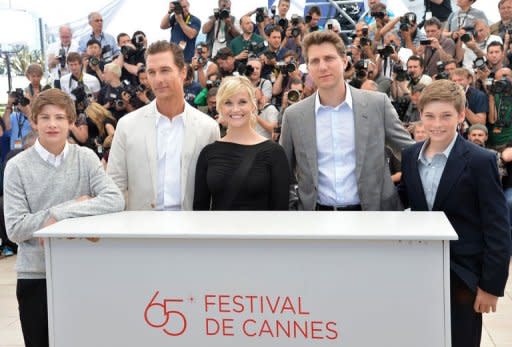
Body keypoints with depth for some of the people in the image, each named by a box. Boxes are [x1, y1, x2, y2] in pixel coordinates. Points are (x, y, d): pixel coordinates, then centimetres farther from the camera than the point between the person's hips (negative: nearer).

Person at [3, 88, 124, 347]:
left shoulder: (86, 158, -1)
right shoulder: (17, 166, -6)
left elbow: (115, 200, -14)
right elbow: (15, 229, -11)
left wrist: (59, 214, -21)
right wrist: (72, 206, -15)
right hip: (35, 275, -1)